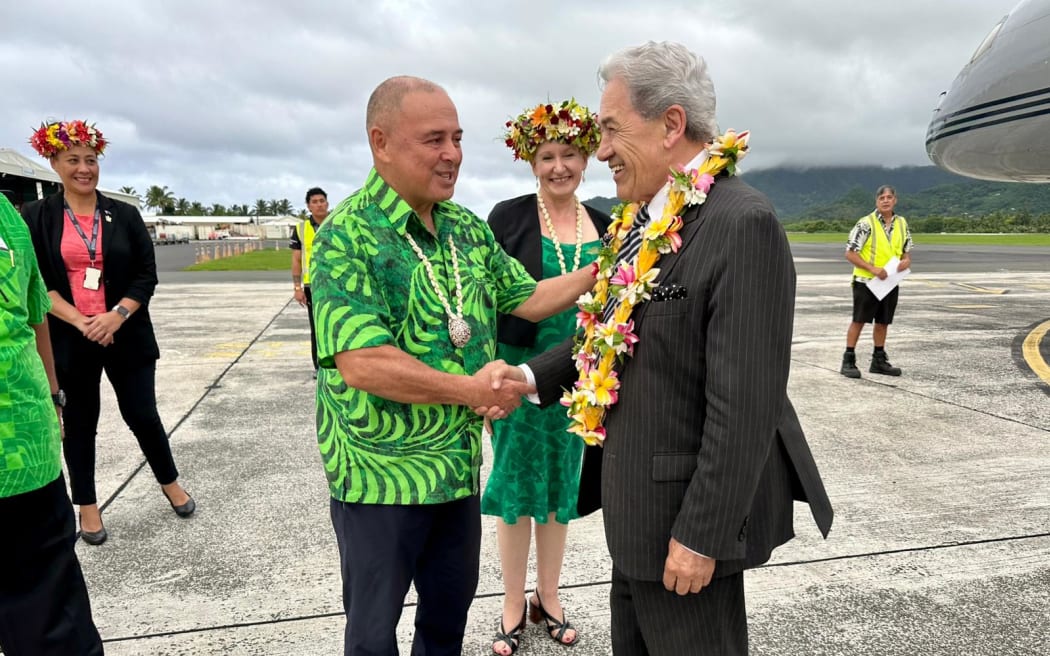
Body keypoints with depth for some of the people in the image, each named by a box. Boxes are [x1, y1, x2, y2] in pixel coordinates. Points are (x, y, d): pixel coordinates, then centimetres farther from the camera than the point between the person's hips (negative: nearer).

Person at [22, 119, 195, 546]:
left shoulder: (125, 215, 2)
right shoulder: (36, 218, 0)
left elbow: (147, 275, 0)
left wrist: (117, 315, -14)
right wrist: (80, 321, -16)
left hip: (126, 336, 0)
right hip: (68, 342, 0)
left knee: (143, 415, 6)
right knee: (79, 422, 12)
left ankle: (170, 483, 29)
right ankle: (87, 506, 27)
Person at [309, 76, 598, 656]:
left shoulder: (469, 229, 4)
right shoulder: (347, 236, -17)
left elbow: (527, 299, 10)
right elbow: (360, 364, -25)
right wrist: (468, 390, -22)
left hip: (460, 465, 6)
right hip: (381, 472, -6)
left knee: (451, 606, 23)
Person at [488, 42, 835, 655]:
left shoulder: (743, 224, -23)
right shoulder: (645, 219, 5)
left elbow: (744, 406, -25)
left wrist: (702, 534, -21)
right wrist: (532, 373, 3)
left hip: (687, 514, -8)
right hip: (637, 510, 8)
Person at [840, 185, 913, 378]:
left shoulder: (902, 224, 9)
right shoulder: (866, 224, -11)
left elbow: (906, 250, 19)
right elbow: (850, 253, -13)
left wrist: (906, 260, -5)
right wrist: (873, 269, -21)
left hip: (890, 282, 6)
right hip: (866, 281, -5)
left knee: (883, 322, 12)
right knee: (858, 321, -2)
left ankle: (879, 360, 23)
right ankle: (848, 361, 4)